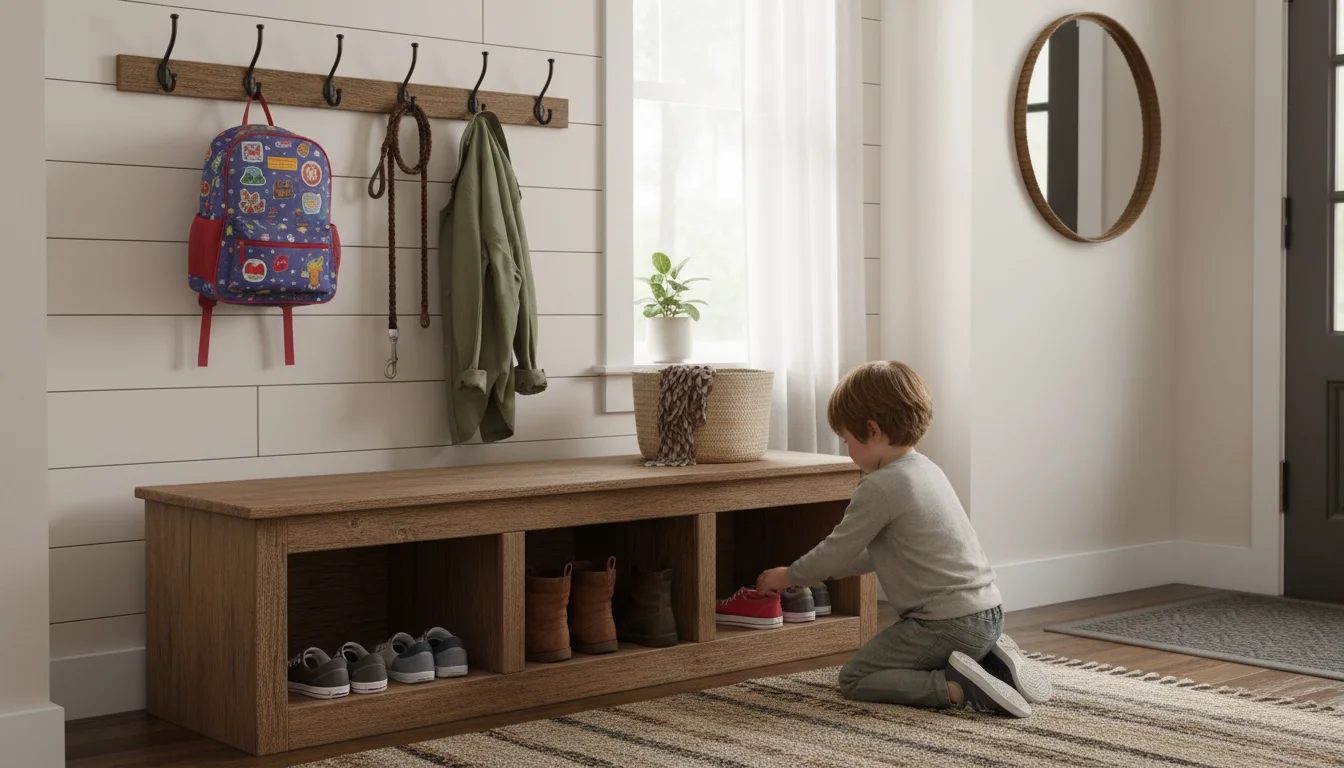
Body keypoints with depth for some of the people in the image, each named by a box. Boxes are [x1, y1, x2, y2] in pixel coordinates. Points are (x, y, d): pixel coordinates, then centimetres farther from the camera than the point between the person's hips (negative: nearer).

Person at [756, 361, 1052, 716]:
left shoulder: (880, 487, -15)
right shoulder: (926, 469, 14)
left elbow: (837, 550, -6)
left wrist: (787, 576, 11)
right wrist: (826, 571, 27)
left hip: (948, 624, -9)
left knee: (854, 679, 3)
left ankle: (957, 688, -15)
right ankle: (994, 661, 9)